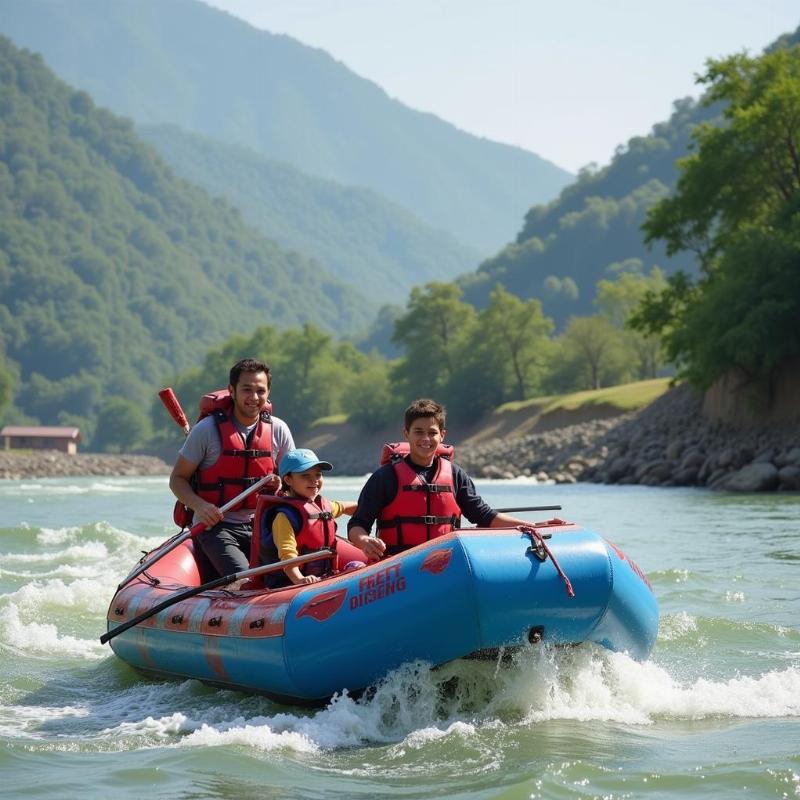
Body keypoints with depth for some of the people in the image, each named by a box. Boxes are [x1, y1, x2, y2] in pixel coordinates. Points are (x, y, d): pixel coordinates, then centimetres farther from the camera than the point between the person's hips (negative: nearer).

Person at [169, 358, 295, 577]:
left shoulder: (278, 430, 5)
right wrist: (199, 505, -19)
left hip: (259, 525, 4)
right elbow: (178, 479, 0)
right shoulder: (207, 430, -5)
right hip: (214, 525, -4)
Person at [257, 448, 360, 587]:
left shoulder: (322, 504, 17)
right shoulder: (286, 515, -11)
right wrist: (299, 579, -40)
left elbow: (341, 507, 43)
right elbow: (287, 554, -24)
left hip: (321, 578, 9)